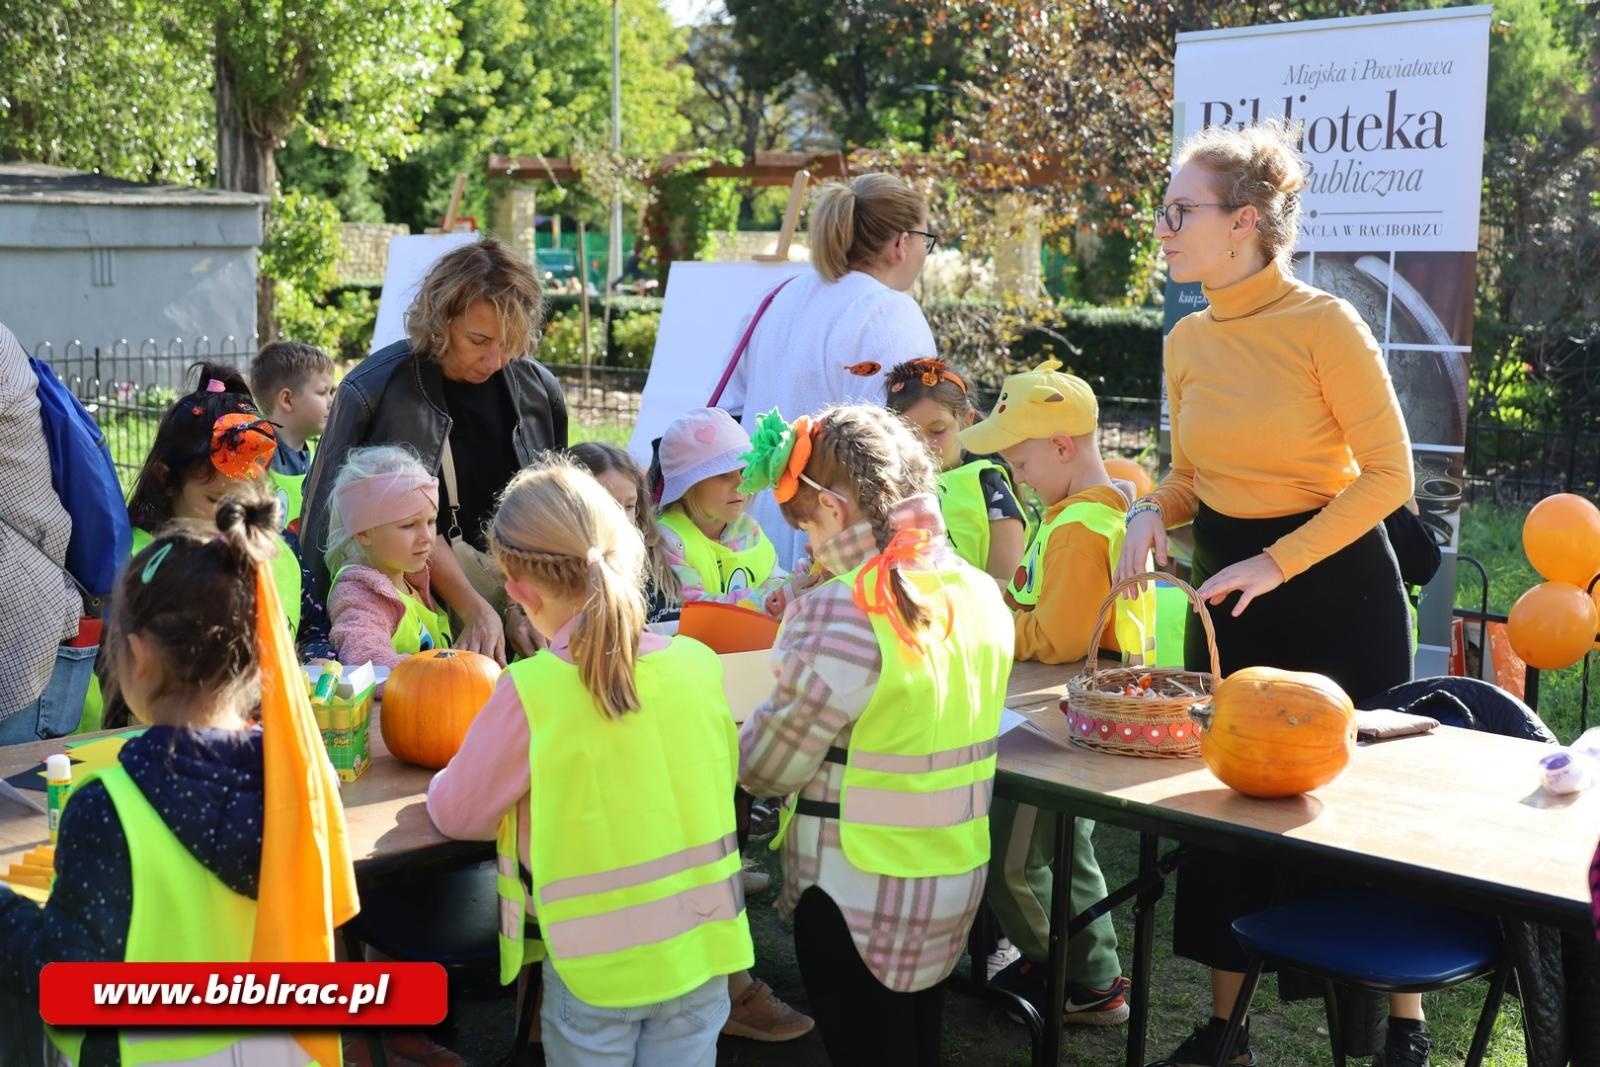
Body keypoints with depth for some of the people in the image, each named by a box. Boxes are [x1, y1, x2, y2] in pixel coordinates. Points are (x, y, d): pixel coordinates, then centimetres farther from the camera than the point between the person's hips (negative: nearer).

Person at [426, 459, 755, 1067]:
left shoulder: (530, 692, -19)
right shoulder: (699, 664, -7)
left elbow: (456, 815, -5)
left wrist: (444, 784, 16)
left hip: (596, 965, -3)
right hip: (702, 949, 3)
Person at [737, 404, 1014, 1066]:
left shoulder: (840, 613, -23)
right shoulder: (979, 592, -1)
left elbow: (768, 766, -15)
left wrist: (726, 742, 6)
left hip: (860, 892, -7)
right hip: (954, 880, 7)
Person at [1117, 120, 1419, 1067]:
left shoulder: (1324, 324, -16)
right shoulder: (1189, 341, 3)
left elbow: (1388, 474, -16)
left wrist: (1276, 564, -22)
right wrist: (1154, 512, -7)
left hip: (1336, 593, -6)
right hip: (1229, 594, 6)